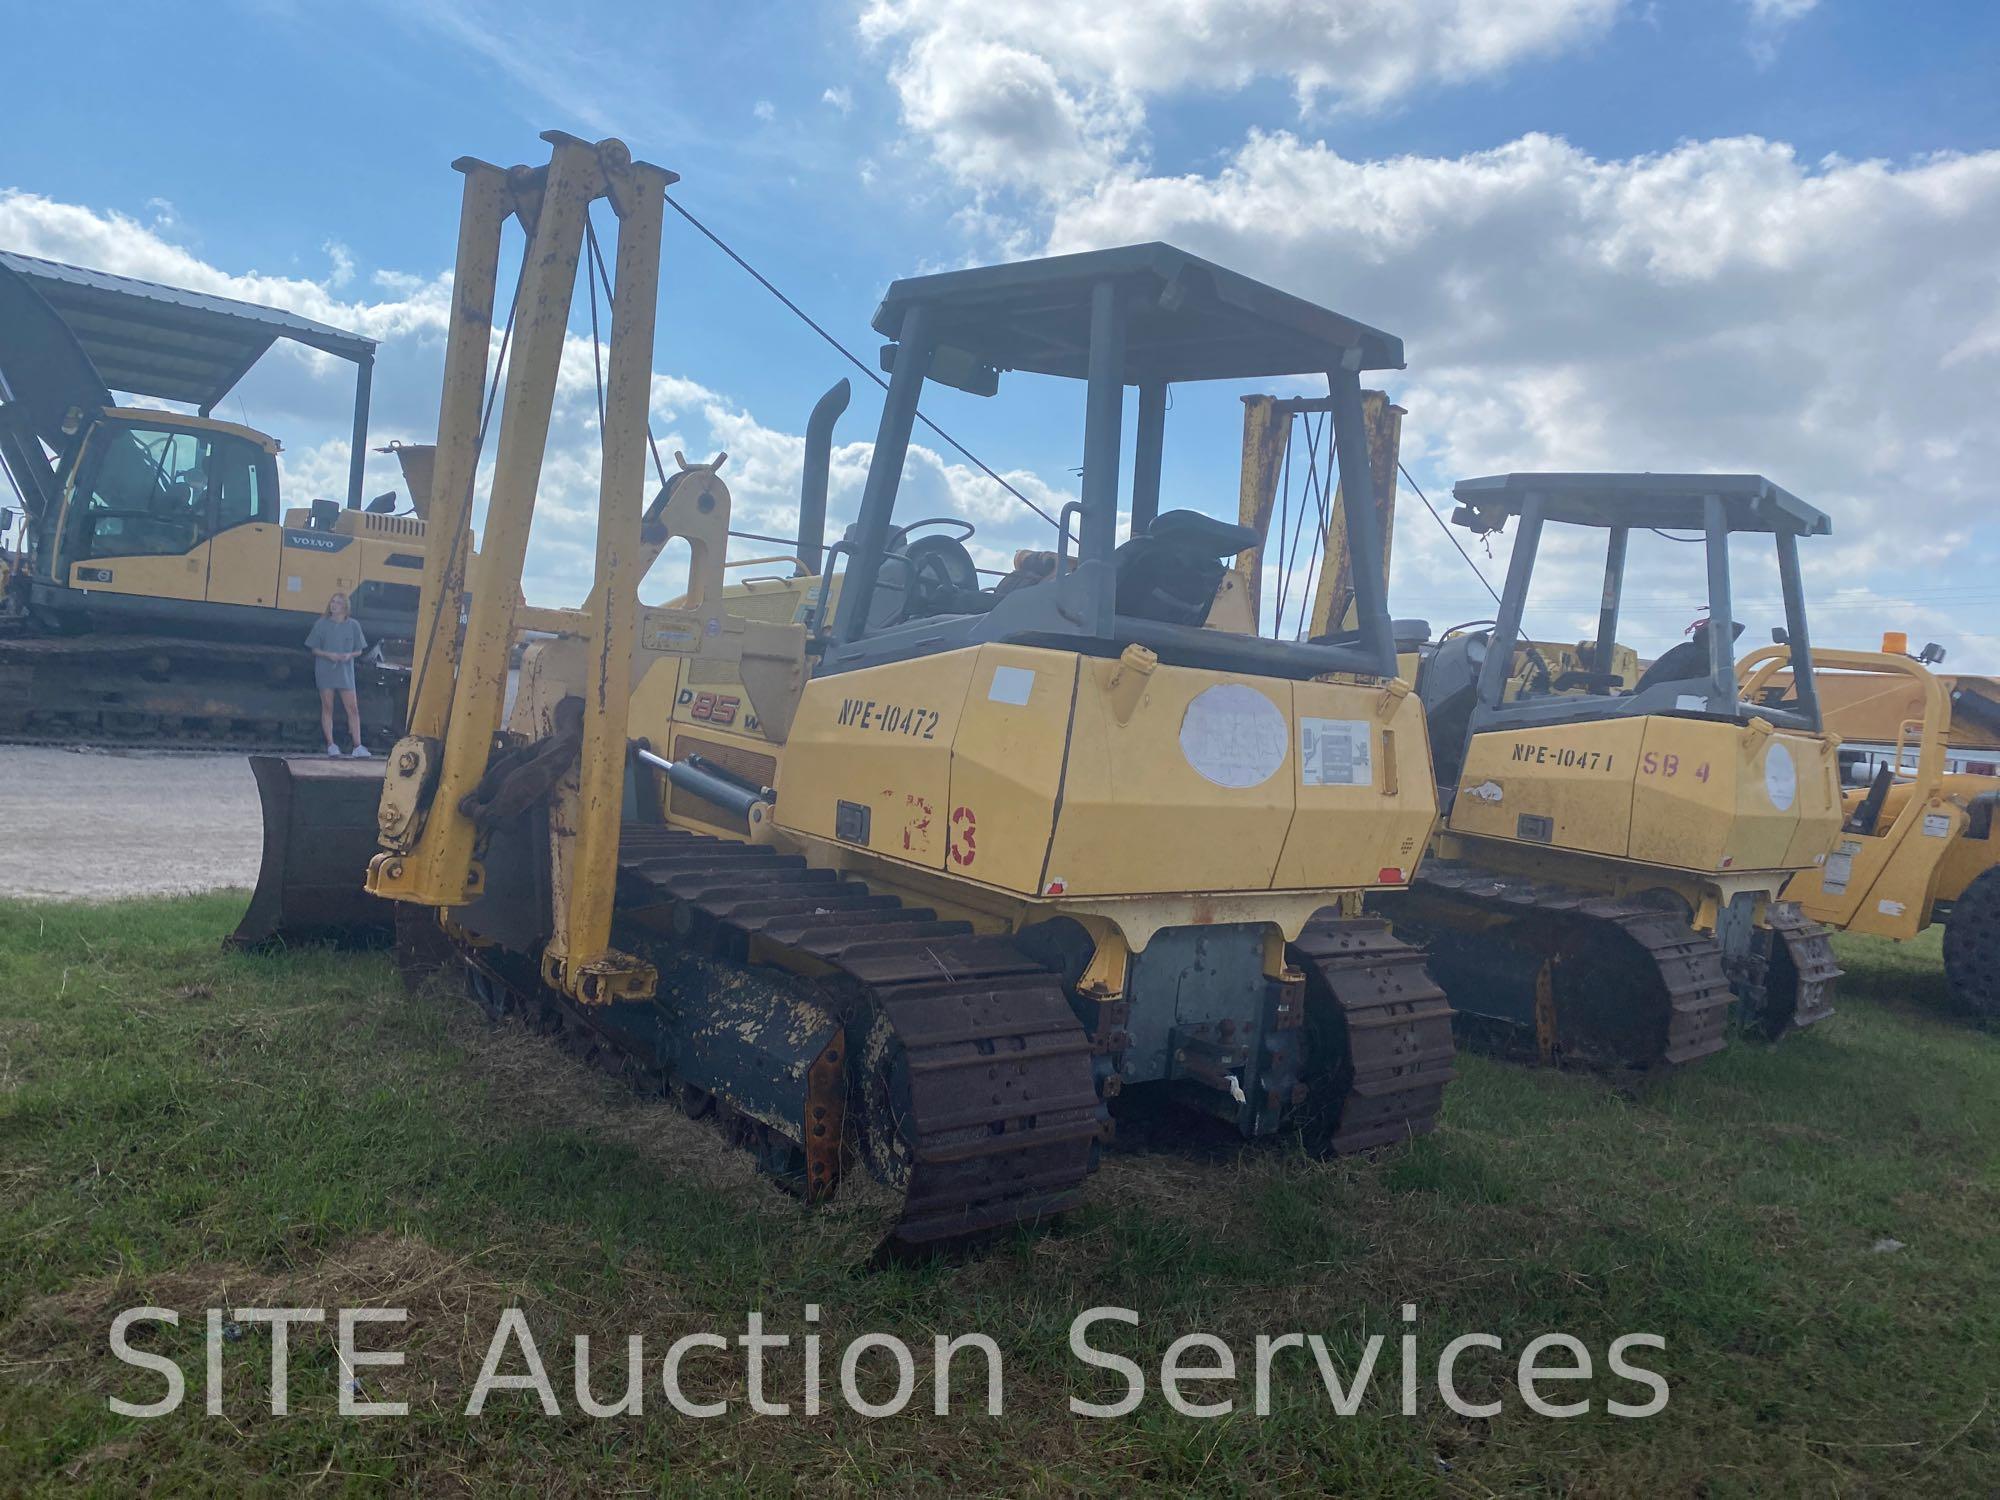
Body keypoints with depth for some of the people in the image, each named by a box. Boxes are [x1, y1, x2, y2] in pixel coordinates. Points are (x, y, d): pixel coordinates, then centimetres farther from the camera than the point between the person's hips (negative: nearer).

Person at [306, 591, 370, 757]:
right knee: (327, 708, 3)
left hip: (345, 672, 1)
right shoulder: (321, 624, 1)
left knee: (353, 708, -4)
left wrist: (349, 655, -13)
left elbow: (359, 650, 7)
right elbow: (314, 649, 3)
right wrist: (328, 654, -15)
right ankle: (331, 745, 8)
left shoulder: (353, 625, 3)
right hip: (325, 671, -1)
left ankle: (358, 746, -4)